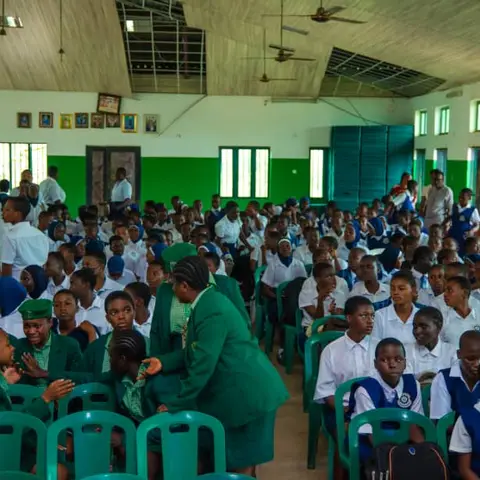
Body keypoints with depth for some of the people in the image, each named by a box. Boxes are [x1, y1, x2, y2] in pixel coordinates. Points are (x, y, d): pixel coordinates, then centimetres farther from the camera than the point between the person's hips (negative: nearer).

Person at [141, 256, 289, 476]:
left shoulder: (212, 312, -24)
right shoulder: (208, 301, 6)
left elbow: (203, 365, -25)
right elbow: (196, 351, 14)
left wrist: (175, 405, -18)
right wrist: (164, 362, 7)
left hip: (247, 392, -10)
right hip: (242, 389, 10)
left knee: (241, 460, 3)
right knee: (240, 455, 19)